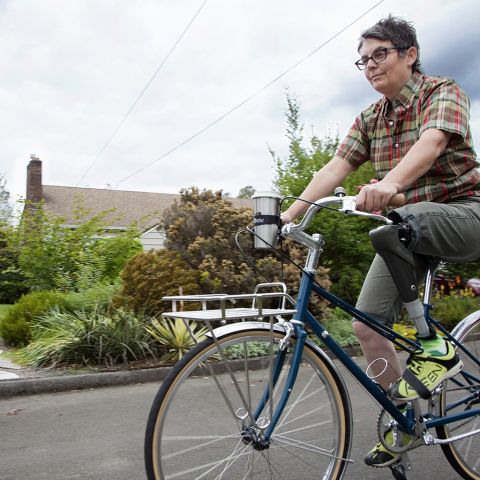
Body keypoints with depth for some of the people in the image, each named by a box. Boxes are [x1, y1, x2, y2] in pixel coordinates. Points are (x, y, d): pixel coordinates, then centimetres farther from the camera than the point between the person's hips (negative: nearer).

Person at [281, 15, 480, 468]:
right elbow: (336, 166, -3)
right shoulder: (369, 118, 9)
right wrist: (290, 211, -18)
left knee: (388, 232, -38)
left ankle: (434, 346, -20)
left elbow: (431, 142, -30)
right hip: (408, 233, 6)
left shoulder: (443, 92, -8)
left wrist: (389, 184, -51)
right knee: (367, 325, -5)